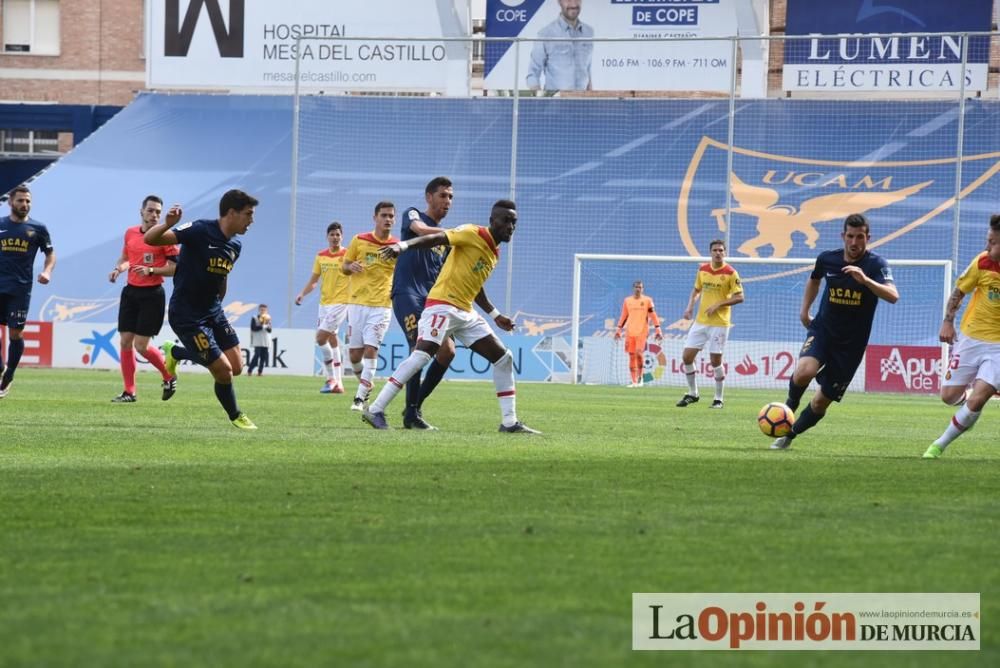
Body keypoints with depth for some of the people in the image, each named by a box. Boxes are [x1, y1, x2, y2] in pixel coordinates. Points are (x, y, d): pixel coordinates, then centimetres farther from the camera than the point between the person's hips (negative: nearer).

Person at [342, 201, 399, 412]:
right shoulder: (359, 241, 1)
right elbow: (344, 267, 9)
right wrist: (351, 267, -14)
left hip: (381, 305, -1)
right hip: (357, 303, 2)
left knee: (370, 349, -14)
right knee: (354, 354, 2)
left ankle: (360, 397, -12)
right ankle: (366, 385, 29)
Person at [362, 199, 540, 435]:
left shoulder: (494, 253, 18)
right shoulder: (473, 234, -7)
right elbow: (435, 238, -18)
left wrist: (495, 315, 32)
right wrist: (403, 245, -34)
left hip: (466, 313, 9)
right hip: (443, 306, -9)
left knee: (503, 358, 6)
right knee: (421, 354, -23)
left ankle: (509, 422, 10)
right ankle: (376, 411, -21)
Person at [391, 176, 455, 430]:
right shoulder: (413, 215, 5)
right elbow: (422, 230, -19)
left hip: (431, 298, 7)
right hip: (407, 293, -7)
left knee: (447, 351, -5)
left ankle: (415, 406, 9)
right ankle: (411, 413, -19)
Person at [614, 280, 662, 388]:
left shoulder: (647, 300, 2)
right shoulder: (627, 301, 10)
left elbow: (653, 316, 1)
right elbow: (623, 317, 15)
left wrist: (658, 330, -3)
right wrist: (618, 330, 12)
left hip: (642, 332, -3)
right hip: (630, 332, 3)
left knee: (639, 353, -17)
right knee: (631, 356, 2)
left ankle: (640, 376, 2)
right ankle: (634, 381, 8)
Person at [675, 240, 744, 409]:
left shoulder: (730, 273, -9)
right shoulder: (703, 270, 6)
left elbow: (739, 297, -10)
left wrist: (718, 305, -18)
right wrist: (690, 306, 2)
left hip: (720, 323, -5)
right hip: (701, 322, 5)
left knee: (716, 361, -4)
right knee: (687, 357, 2)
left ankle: (718, 399, 10)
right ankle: (692, 393, 18)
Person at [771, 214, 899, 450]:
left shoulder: (876, 264, -13)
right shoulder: (827, 259, -3)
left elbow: (893, 296, -30)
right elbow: (814, 279, 22)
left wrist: (865, 280, -43)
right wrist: (804, 311, 17)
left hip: (851, 344, -1)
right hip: (823, 330, 1)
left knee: (822, 401, 3)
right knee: (805, 371, -30)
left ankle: (790, 434, 28)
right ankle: (791, 402, 2)